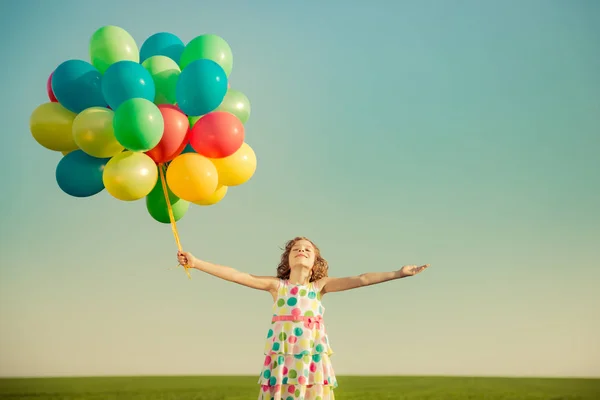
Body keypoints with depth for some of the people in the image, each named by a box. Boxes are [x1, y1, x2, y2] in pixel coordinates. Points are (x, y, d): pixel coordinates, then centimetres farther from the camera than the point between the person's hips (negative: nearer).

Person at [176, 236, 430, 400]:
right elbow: (237, 276, 4)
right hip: (282, 355, 0)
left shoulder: (320, 286, 12)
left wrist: (398, 273, -5)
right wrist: (197, 263, -3)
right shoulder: (277, 285, 10)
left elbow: (360, 280, 4)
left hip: (312, 356, 1)